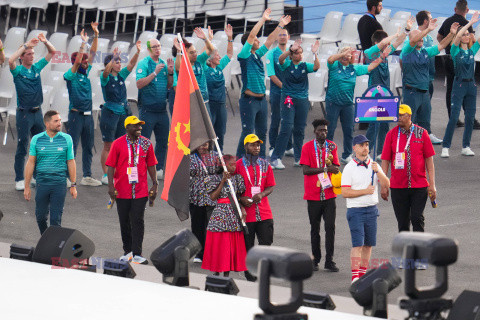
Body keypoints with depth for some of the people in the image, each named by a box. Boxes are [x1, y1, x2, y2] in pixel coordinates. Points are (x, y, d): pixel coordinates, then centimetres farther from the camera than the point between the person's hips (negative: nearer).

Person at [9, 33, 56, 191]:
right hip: (24, 114, -6)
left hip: (37, 112, 6)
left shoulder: (37, 68, 8)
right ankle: (19, 180, 1)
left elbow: (52, 53, 10)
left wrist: (45, 42, -9)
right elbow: (11, 60, -29)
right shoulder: (18, 71, -6)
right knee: (22, 147, -3)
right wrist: (26, 45, -27)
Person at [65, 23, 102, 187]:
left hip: (88, 115, 7)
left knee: (88, 147, 10)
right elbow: (77, 61, -23)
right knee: (72, 146, -5)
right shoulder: (70, 75, -6)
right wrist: (83, 43, -22)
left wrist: (96, 35, 5)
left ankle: (87, 176, 17)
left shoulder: (86, 73, 12)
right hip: (76, 114, -7)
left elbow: (92, 54, 12)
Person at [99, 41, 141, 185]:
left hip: (123, 112, 6)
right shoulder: (105, 78, -6)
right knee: (108, 146, -2)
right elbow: (106, 71, -28)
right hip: (110, 112, -6)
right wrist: (114, 57, -40)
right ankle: (106, 175, 1)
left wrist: (138, 52, -14)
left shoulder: (121, 75, 9)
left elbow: (131, 64, 1)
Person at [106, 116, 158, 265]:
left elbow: (151, 165, 11)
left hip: (141, 190, 0)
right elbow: (111, 166, -1)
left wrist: (155, 184, 6)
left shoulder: (146, 144, 5)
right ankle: (128, 251, 23)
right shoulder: (118, 144, -1)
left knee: (138, 221, -7)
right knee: (124, 222, 9)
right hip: (122, 191, 0)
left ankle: (137, 255, -5)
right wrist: (111, 186, -9)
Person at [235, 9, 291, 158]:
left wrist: (281, 25, 16)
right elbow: (251, 35, -15)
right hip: (249, 100, -8)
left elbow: (269, 40, 19)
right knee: (247, 132, -8)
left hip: (261, 99, 8)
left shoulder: (258, 55, 13)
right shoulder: (245, 56, -7)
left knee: (262, 132, 12)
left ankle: (261, 158, 21)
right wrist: (263, 20, -13)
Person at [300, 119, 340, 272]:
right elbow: (305, 170, -10)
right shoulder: (307, 147, -1)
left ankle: (329, 261, 1)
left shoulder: (331, 146, 8)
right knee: (315, 228, 7)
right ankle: (315, 260, 17)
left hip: (329, 194, 2)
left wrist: (329, 162, -16)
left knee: (330, 227, -4)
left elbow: (335, 167, 5)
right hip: (313, 194, -2)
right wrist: (326, 169, -15)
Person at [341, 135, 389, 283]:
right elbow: (345, 192, -11)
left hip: (372, 209, 5)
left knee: (368, 244, 8)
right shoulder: (349, 168, -5)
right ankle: (355, 276, -13)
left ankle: (363, 273, 18)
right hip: (355, 210, -5)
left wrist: (378, 172, -17)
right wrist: (365, 191, -15)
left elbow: (386, 185, -1)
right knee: (357, 244, -12)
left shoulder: (374, 165, 8)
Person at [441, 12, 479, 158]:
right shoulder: (456, 51, -4)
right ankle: (445, 147, -6)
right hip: (459, 85, -5)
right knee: (454, 117, -8)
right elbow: (458, 36, -21)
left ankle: (466, 146, 13)